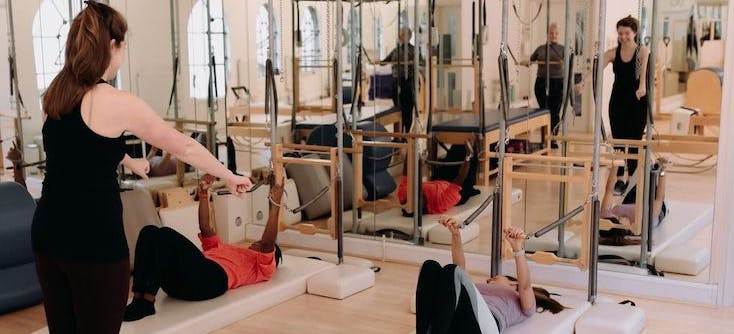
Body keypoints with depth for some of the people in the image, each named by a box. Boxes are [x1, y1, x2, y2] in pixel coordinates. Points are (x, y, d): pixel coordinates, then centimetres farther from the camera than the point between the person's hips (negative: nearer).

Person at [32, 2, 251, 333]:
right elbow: (184, 148, -5)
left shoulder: (53, 96, 7)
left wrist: (129, 162, 42)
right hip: (93, 240, -7)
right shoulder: (117, 102, -13)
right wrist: (230, 177, 9)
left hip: (48, 233, 7)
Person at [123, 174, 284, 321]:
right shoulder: (227, 250, 42)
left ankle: (146, 302, -32)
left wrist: (275, 206, 0)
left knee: (166, 234, -26)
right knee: (150, 231, -16)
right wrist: (204, 194, 34)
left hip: (212, 278, -7)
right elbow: (205, 228, 40)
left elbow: (268, 242, 4)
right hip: (179, 279, 7)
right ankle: (138, 299, -27)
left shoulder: (262, 266, 23)